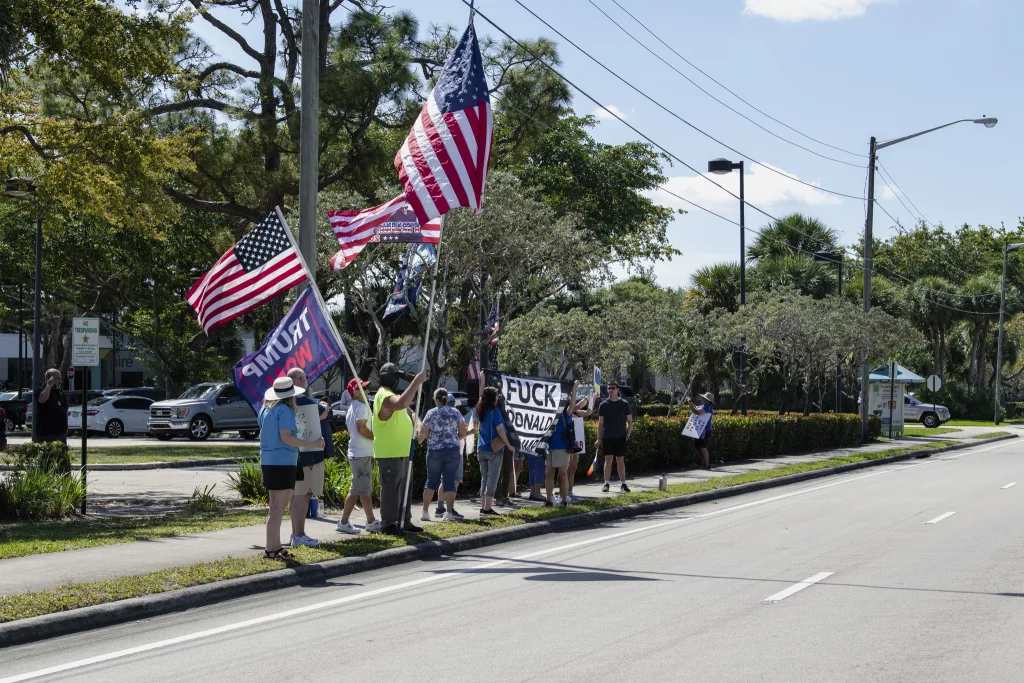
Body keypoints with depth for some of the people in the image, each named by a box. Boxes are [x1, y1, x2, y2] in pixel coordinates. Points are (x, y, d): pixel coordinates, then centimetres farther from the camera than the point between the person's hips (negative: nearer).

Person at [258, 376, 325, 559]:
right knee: (278, 508, -6)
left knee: (276, 506, 17)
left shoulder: (266, 409, 11)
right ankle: (271, 549, -8)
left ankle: (275, 546, 20)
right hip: (283, 462, -9)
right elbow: (286, 438, -19)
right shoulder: (285, 410, -13)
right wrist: (312, 444, -17)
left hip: (268, 461, 9)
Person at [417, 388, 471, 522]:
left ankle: (425, 511, 10)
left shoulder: (431, 413, -3)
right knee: (449, 481, 2)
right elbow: (463, 433, 4)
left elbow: (424, 434, -3)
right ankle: (450, 512, -2)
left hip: (434, 451, 0)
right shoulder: (456, 413, 2)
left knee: (432, 481, 9)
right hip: (453, 451, 0)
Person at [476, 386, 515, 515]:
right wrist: (508, 445, -5)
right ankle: (487, 508, -5)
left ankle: (483, 507, 12)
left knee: (484, 478, 13)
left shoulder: (480, 411, 6)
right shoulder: (494, 411, -13)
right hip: (494, 449, -7)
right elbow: (500, 430, -14)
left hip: (481, 449, 7)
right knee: (492, 479, -3)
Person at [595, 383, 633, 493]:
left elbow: (630, 421, 7)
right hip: (607, 437, 1)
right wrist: (599, 439, 1)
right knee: (608, 460, 3)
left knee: (620, 460, 2)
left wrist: (628, 433, -7)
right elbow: (600, 423, 5)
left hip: (620, 437, -1)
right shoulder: (604, 404, 2)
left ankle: (623, 484, 6)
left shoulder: (624, 404, 1)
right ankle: (607, 483, 10)